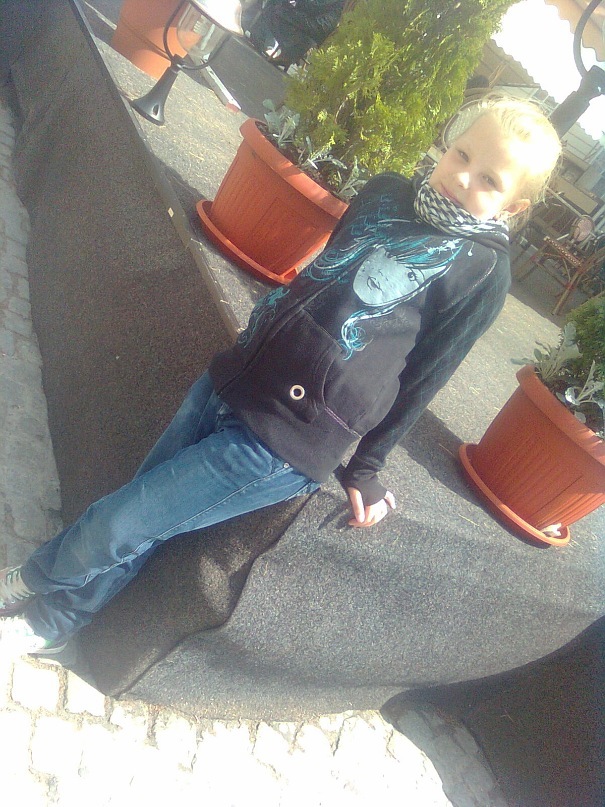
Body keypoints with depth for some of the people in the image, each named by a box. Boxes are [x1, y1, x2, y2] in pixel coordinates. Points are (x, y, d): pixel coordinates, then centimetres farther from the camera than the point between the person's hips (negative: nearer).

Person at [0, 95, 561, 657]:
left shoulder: (484, 272, -7)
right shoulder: (385, 193, 9)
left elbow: (419, 380, -3)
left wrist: (363, 469, 4)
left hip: (286, 444, -6)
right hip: (231, 379, 6)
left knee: (117, 527, 1)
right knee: (141, 498, 16)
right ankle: (53, 621, 42)